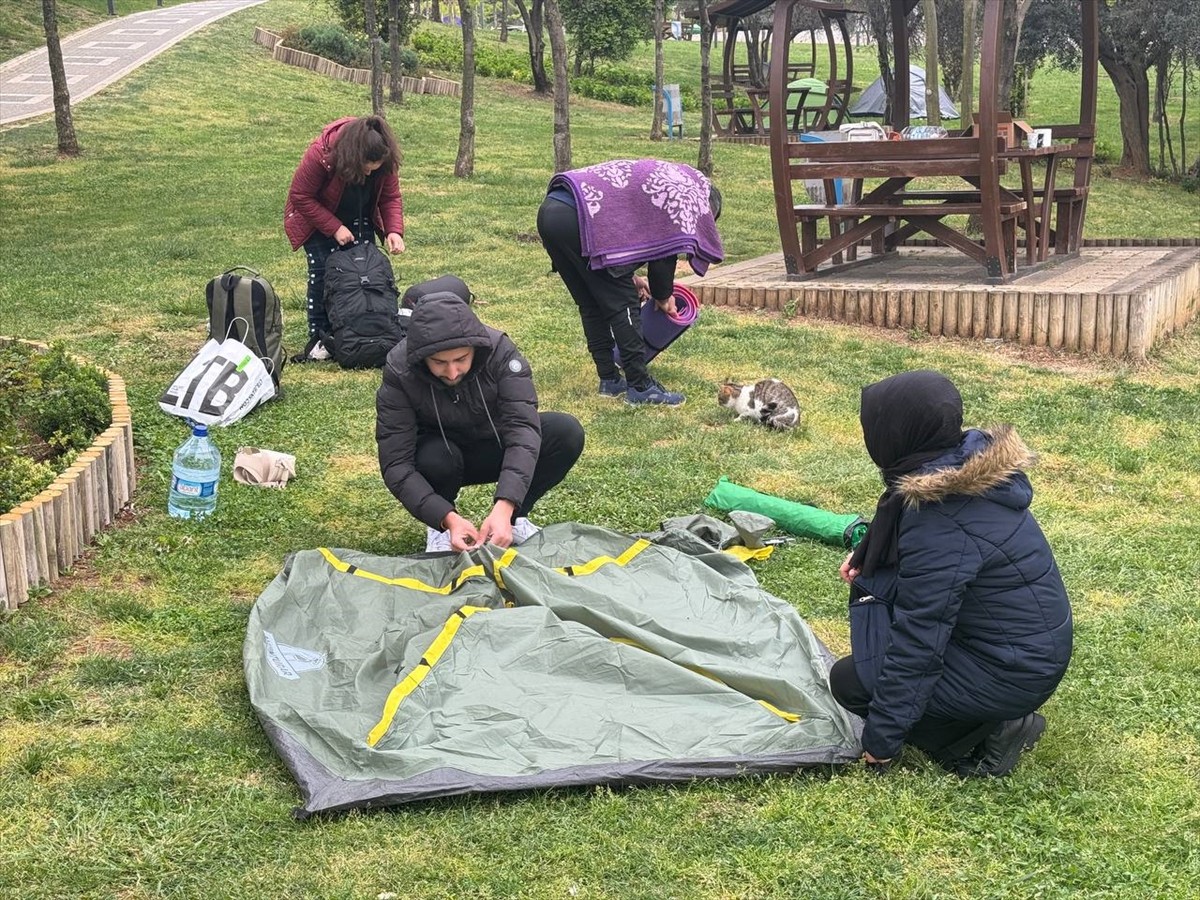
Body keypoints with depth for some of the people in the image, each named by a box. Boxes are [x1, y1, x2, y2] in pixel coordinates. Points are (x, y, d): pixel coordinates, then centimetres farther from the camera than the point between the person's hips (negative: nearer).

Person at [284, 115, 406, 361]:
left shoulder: (385, 160, -24)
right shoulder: (321, 154, -36)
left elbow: (391, 197, -12)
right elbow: (300, 197, -26)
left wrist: (394, 230, -29)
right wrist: (335, 228, -29)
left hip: (360, 220, 4)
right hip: (318, 219, -4)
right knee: (322, 271, -13)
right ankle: (319, 339, -8)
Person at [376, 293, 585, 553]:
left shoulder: (499, 351, -28)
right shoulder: (398, 373, -29)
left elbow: (522, 427, -35)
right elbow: (396, 464, -30)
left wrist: (504, 507, -49)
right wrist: (448, 518, -44)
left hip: (494, 448, 1)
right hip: (440, 454, -1)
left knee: (567, 432, -24)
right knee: (435, 458, -36)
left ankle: (516, 516, -3)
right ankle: (439, 527, -4)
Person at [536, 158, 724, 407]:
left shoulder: (656, 176, 31)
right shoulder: (691, 194, 6)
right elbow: (666, 248, 4)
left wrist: (629, 276, 29)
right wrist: (663, 296, 19)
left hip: (550, 211, 9)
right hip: (576, 218, -9)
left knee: (592, 305, 17)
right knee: (623, 303, -1)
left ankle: (609, 379, 23)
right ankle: (639, 386, 2)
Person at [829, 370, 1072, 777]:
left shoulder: (940, 523, -29)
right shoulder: (967, 467, -2)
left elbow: (917, 641, -23)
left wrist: (881, 739, -13)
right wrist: (869, 560, 3)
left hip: (1014, 673, -9)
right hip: (1036, 643, 9)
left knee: (850, 681, -3)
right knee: (875, 587, 11)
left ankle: (991, 731, -2)